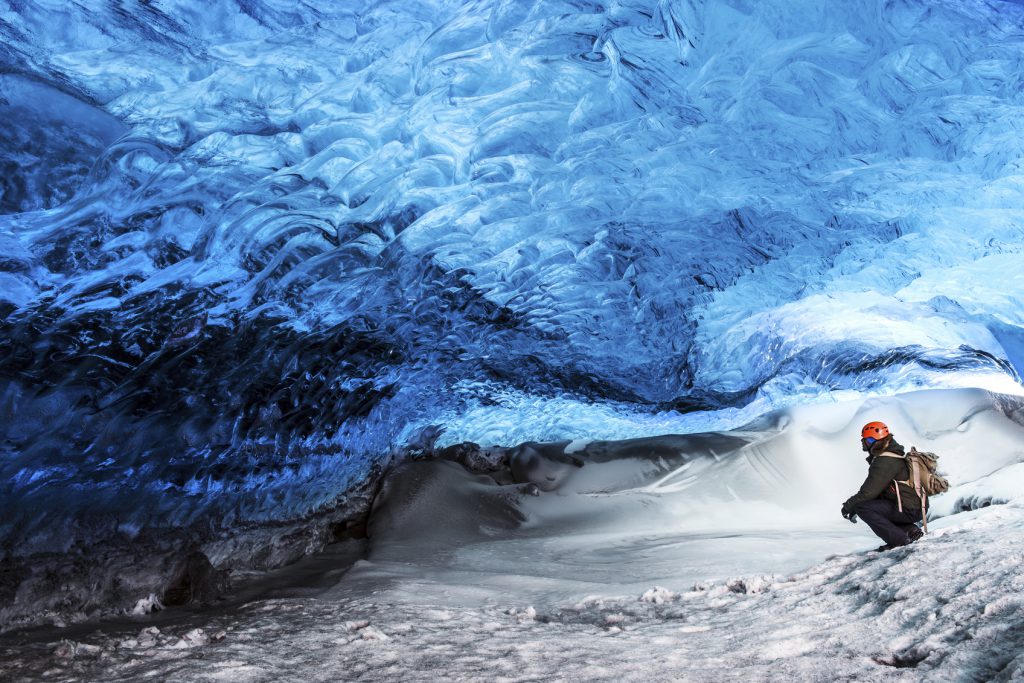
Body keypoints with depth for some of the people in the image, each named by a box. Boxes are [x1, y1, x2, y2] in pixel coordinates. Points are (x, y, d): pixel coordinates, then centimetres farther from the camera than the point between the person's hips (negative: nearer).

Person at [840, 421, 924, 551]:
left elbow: (869, 491, -20)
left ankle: (899, 540, -15)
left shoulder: (885, 461, -18)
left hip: (908, 510, -10)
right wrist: (853, 504, 12)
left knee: (863, 507, -17)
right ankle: (910, 530, 13)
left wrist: (849, 505, -6)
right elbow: (873, 488, 18)